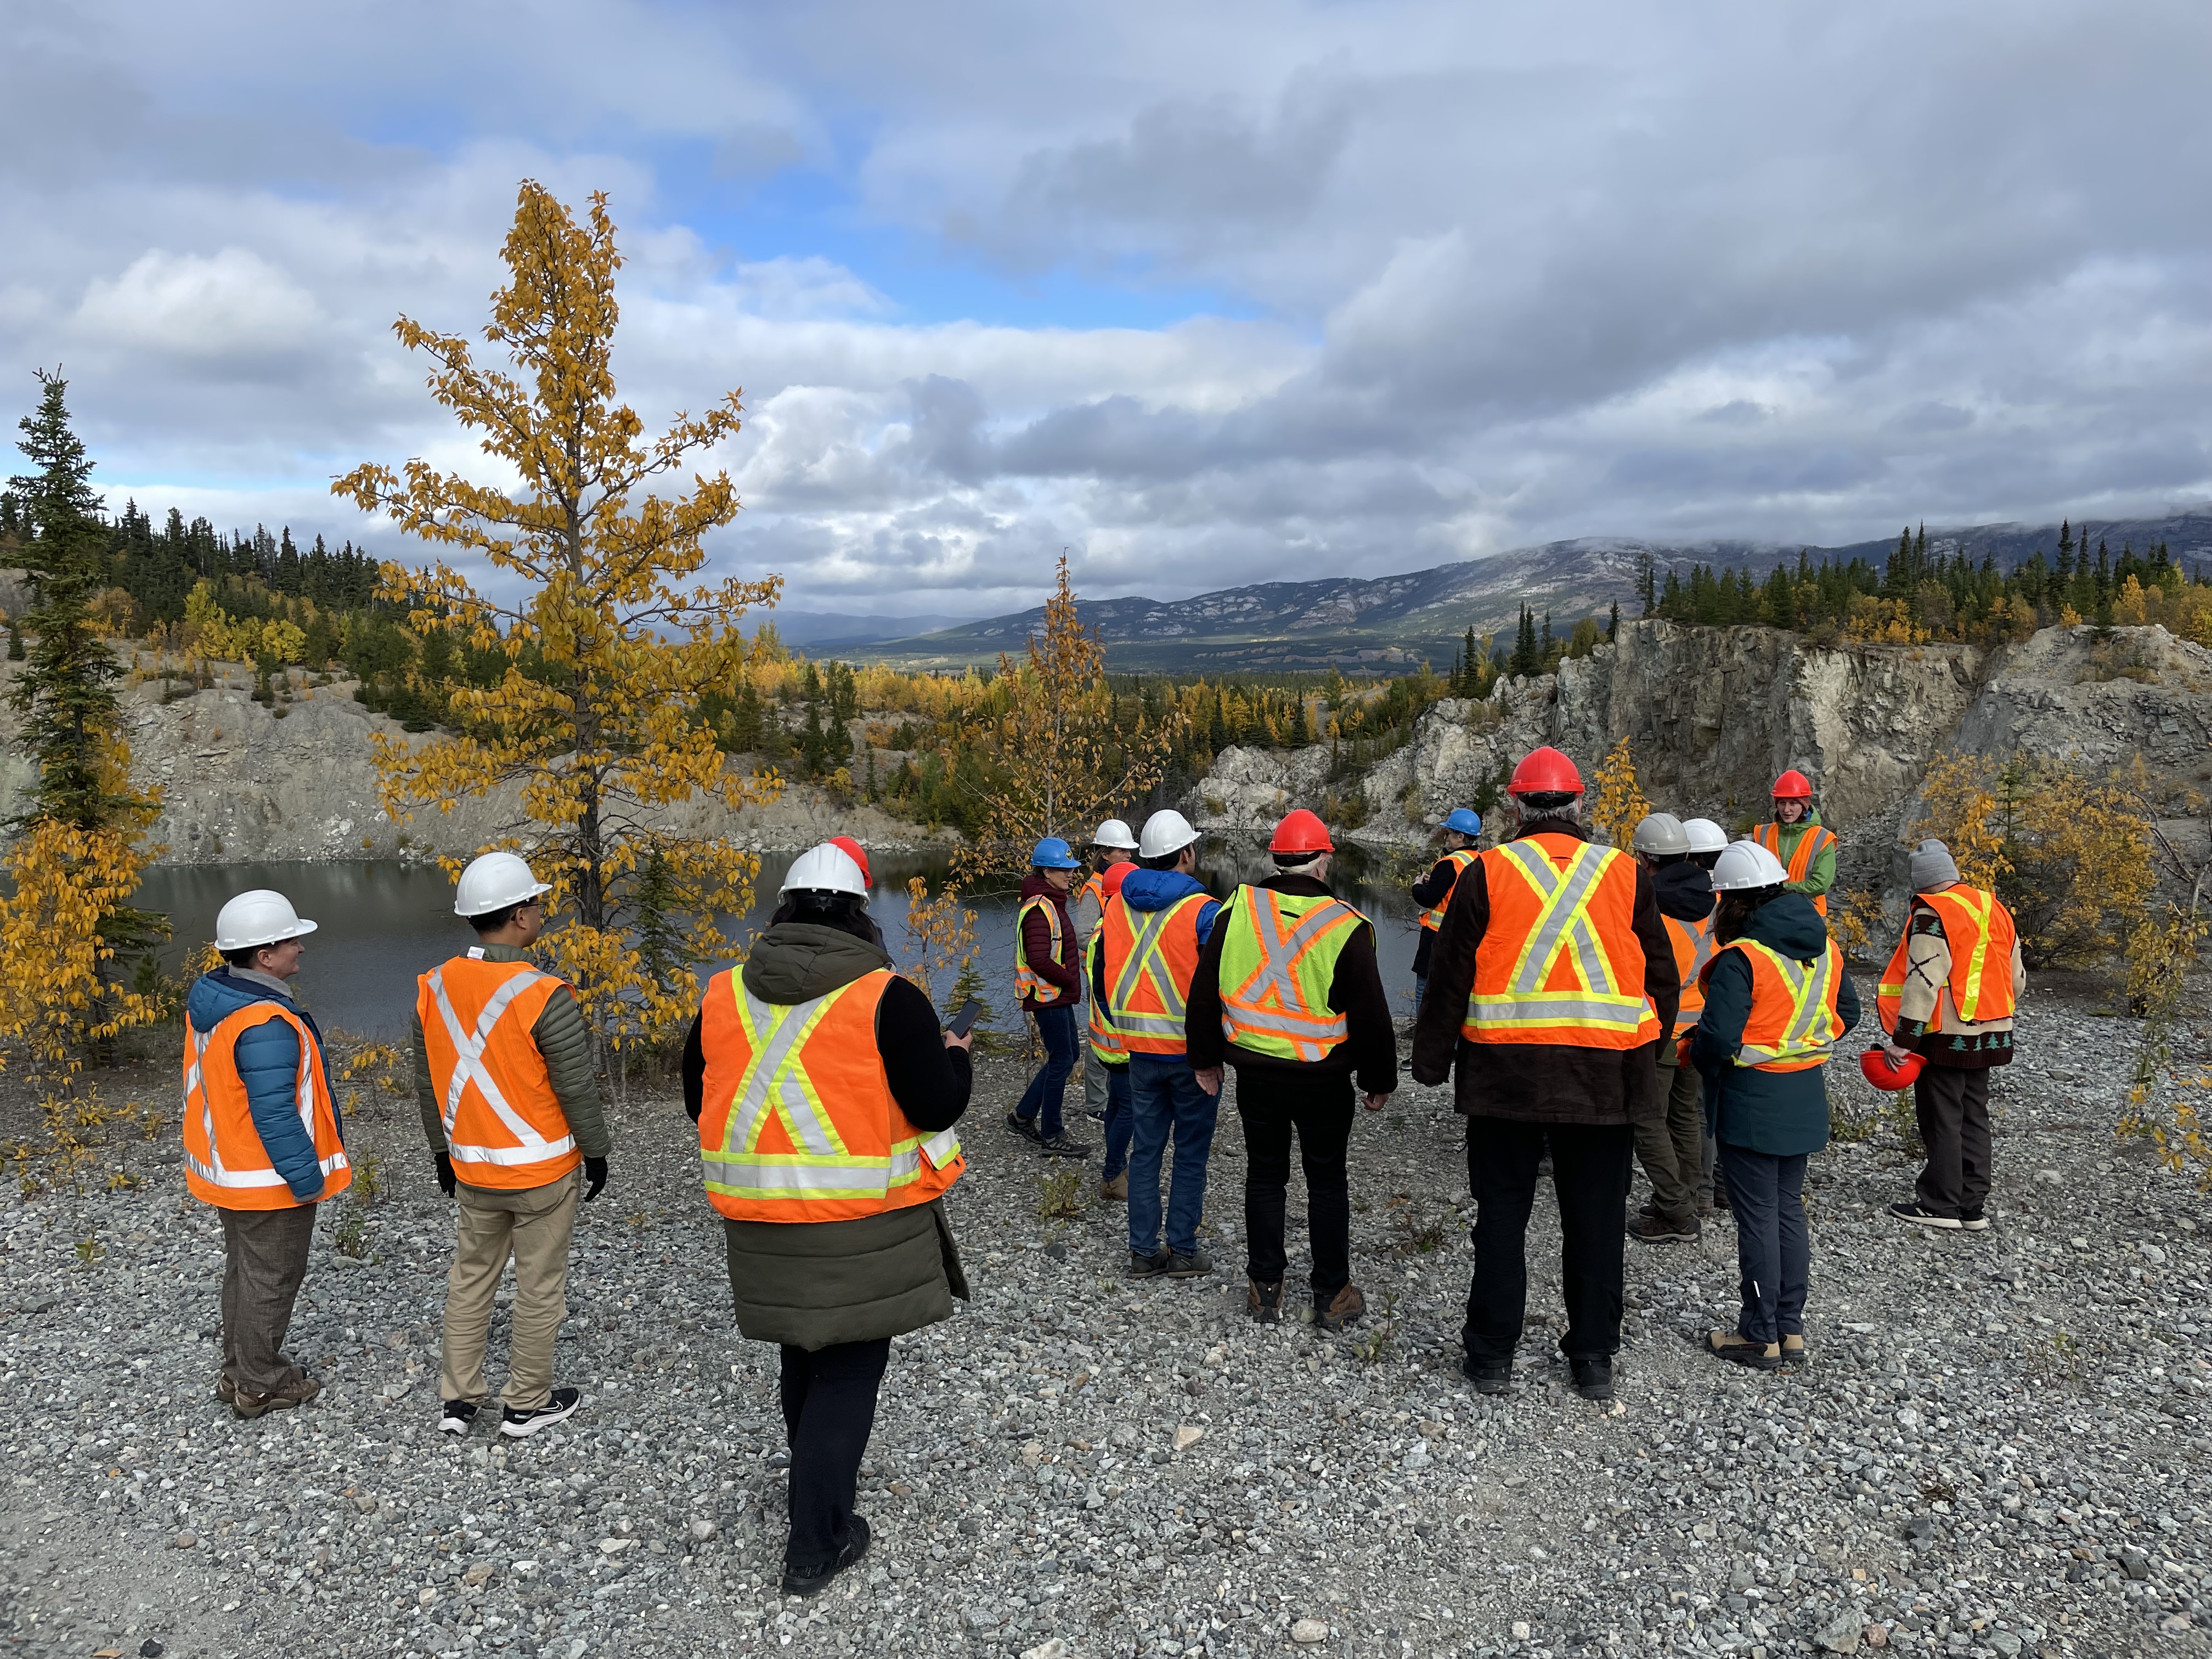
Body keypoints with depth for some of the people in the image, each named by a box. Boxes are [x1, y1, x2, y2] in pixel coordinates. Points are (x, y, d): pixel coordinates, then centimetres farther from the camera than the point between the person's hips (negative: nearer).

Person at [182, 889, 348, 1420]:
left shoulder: (209, 998, 0)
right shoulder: (265, 1024, -30)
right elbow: (275, 1114, -28)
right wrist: (307, 1178, -19)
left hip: (227, 1169, 10)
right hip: (270, 1180, -10)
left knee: (243, 1270, 23)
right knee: (271, 1280, 7)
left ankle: (238, 1371, 37)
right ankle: (260, 1385, 22)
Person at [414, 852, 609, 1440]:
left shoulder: (435, 987, -3)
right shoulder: (542, 996, -23)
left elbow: (427, 1083, 7)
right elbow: (578, 1086, -16)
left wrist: (442, 1150, 20)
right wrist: (596, 1151, -1)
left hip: (472, 1170, 6)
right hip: (543, 1170, -5)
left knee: (470, 1279, 20)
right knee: (539, 1288, 10)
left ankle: (456, 1400, 28)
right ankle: (526, 1405, 22)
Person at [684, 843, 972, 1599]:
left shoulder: (724, 996, -1)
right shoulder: (887, 999, -15)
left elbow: (699, 1099, 10)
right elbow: (939, 1108, -14)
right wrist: (955, 1057, 6)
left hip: (763, 1223, 5)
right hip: (862, 1225, -5)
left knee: (805, 1355, 24)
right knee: (849, 1371, 9)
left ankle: (820, 1489, 44)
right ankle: (815, 1546, 14)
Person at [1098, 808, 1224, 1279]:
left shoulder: (1118, 906, 3)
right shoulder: (1203, 911, -15)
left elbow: (1102, 971, 11)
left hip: (1140, 1049, 5)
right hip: (1192, 1050, -4)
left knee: (1145, 1149, 12)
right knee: (1191, 1153, 8)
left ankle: (1143, 1252, 17)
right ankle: (1183, 1251, 14)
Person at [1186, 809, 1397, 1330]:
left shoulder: (1237, 911, -4)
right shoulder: (1345, 926, -13)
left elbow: (1204, 993, 3)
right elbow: (1370, 1015, -9)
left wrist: (1206, 1059, 14)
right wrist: (1380, 1080, 4)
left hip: (1255, 1074, 2)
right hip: (1325, 1079, -2)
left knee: (1265, 1176, 15)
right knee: (1327, 1182, 12)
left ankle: (1265, 1288, 21)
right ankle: (1332, 1294, 19)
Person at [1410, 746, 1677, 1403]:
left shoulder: (1487, 873, -4)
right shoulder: (1626, 874, 2)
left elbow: (1449, 977, -2)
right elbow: (1662, 978, 9)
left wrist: (1431, 1061, 7)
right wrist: (1647, 1054, 21)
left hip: (1505, 1071, -1)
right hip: (1603, 1077, 2)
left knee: (1502, 1213, 10)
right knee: (1595, 1218, 13)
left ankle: (1492, 1355, 17)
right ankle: (1594, 1359, 22)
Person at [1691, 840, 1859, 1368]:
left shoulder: (1740, 957, -21)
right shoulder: (1823, 945, 4)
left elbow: (1718, 1037, -24)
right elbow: (1847, 1012, 15)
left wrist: (1697, 1056, -4)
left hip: (1752, 1101, -7)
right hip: (1805, 1096, 7)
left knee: (1757, 1216, 3)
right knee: (1790, 1209, 16)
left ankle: (1760, 1337, 13)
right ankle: (1791, 1329, 24)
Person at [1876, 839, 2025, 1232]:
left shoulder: (1932, 914, -15)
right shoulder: (1994, 907, 9)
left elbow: (1924, 981, -22)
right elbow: (2016, 976, 16)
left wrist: (1903, 1039, -20)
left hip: (1947, 1036, -8)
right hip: (1988, 1035, 8)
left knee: (1941, 1120, 0)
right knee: (1974, 1117, 14)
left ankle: (1941, 1205, 6)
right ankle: (1974, 1205, 19)